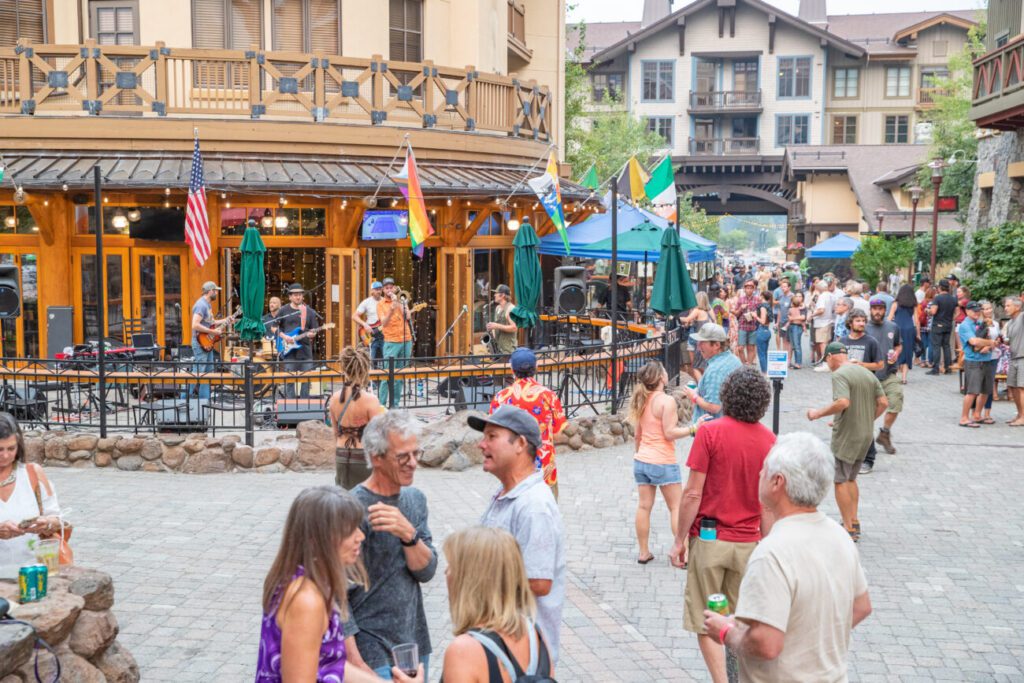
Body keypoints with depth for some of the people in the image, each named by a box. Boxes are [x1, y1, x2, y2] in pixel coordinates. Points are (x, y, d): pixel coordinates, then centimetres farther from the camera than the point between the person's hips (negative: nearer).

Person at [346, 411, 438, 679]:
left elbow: (427, 571, -3)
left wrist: (408, 534, -22)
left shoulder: (415, 499, 3)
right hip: (372, 657, -6)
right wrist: (356, 665, -18)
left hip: (416, 647, 6)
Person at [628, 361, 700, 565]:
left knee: (644, 506, 8)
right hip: (663, 462, -7)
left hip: (641, 460, 7)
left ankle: (643, 552, 13)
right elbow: (669, 433, -17)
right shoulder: (667, 401, -15)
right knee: (676, 507, 2)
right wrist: (692, 429, -13)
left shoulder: (642, 400, 7)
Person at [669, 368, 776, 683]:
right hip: (749, 542, 4)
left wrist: (679, 540, -4)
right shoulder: (768, 439, -1)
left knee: (704, 621, 6)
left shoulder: (710, 432, -13)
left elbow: (693, 494, -13)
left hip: (710, 539, -4)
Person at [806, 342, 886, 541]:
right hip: (866, 435, 8)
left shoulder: (839, 375, -15)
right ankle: (854, 521, 23)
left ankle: (849, 529, 2)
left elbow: (843, 402, -29)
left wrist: (818, 413, -18)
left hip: (846, 435, -8)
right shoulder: (868, 373, 10)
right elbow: (883, 402, 9)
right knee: (850, 479, 20)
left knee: (840, 481, 1)